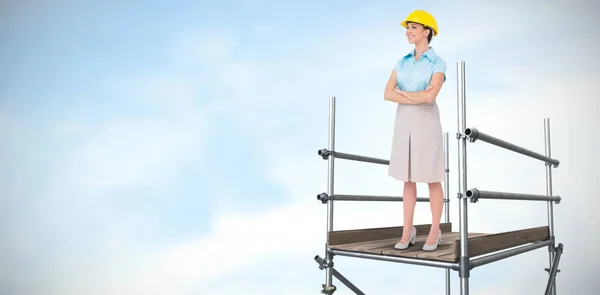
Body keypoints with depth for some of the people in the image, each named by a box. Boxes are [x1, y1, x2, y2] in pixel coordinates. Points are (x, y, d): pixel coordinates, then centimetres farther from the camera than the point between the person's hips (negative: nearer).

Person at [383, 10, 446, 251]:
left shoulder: (438, 64, -6)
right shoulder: (402, 62, 10)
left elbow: (430, 97, -22)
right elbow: (387, 95, -3)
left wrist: (402, 93, -7)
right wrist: (417, 97, -15)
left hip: (426, 123, -4)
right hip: (404, 123, 5)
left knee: (432, 179, 2)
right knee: (408, 179, 8)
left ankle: (434, 232, 15)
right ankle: (408, 231, 17)